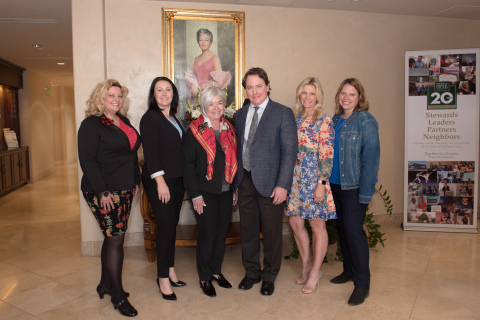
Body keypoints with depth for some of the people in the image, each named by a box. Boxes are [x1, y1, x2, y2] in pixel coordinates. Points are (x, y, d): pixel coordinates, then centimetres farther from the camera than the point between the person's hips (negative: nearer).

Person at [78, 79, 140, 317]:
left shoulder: (124, 122, 13)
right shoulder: (91, 124, -10)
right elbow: (87, 160, -15)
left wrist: (135, 181, 15)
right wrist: (102, 191, -20)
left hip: (124, 190, 7)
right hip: (104, 192, -7)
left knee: (113, 237, 14)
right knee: (115, 239, -4)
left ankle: (105, 285, 30)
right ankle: (118, 296, 8)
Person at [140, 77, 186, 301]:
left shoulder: (173, 118, 15)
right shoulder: (150, 118, -8)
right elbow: (150, 152, -14)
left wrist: (184, 178, 10)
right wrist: (160, 181, -20)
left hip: (177, 178, 7)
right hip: (159, 180, -7)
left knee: (172, 225, 12)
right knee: (166, 226, -5)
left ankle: (170, 270, 25)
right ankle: (163, 278, 9)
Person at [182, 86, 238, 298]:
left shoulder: (228, 128, 9)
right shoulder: (195, 130, -6)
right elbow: (188, 163, -8)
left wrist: (235, 188, 10)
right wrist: (195, 195, -12)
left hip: (225, 192, 5)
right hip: (205, 192, -5)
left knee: (222, 232, 12)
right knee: (207, 234, 2)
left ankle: (216, 271, 31)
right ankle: (204, 278, 21)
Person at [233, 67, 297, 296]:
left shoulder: (283, 113, -5)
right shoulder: (240, 114, 11)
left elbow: (290, 151, -9)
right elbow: (239, 148, 12)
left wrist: (283, 185, -15)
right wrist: (236, 180, 7)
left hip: (269, 183, -4)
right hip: (245, 181, 5)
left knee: (271, 232, 8)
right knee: (248, 230, 14)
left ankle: (269, 276, 28)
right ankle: (251, 272, 34)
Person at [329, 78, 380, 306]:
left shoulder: (365, 120, -10)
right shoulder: (335, 120, 10)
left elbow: (371, 156, -15)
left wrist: (366, 191, -19)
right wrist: (326, 180, 8)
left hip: (354, 185, -7)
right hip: (335, 184, 7)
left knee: (353, 230, -6)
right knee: (342, 228, 15)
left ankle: (362, 283, 9)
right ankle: (349, 270, 32)